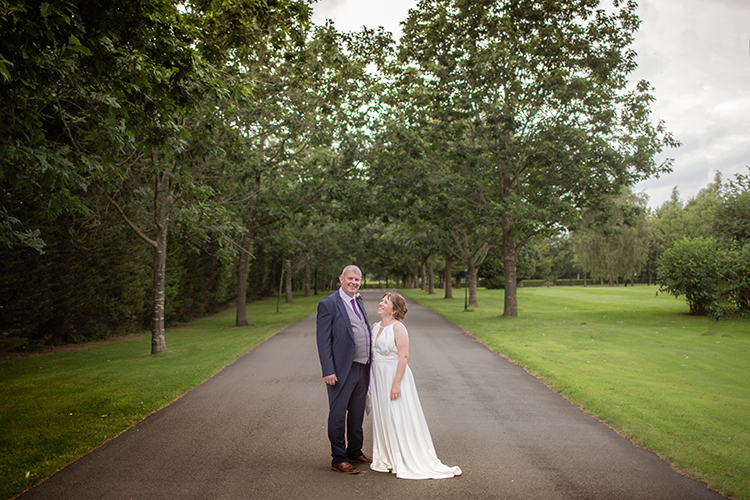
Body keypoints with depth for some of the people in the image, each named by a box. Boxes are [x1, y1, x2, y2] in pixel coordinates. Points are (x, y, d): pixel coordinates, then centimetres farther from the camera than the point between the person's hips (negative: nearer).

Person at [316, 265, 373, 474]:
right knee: (338, 415, 3)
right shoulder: (328, 304, -9)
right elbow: (323, 340, -12)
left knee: (357, 414, 18)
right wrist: (328, 371, -18)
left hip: (362, 368, 8)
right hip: (342, 370, -8)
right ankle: (338, 459, 15)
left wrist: (369, 363, 14)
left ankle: (355, 452, 34)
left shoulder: (358, 302, 14)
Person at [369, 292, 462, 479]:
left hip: (394, 376, -7)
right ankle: (387, 458, 27)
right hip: (378, 379, 8)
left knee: (400, 420, -2)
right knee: (382, 418, 14)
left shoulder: (398, 327, -13)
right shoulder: (375, 327, 9)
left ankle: (410, 461, 10)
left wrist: (396, 383, -23)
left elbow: (404, 357, -18)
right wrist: (368, 381, 15)